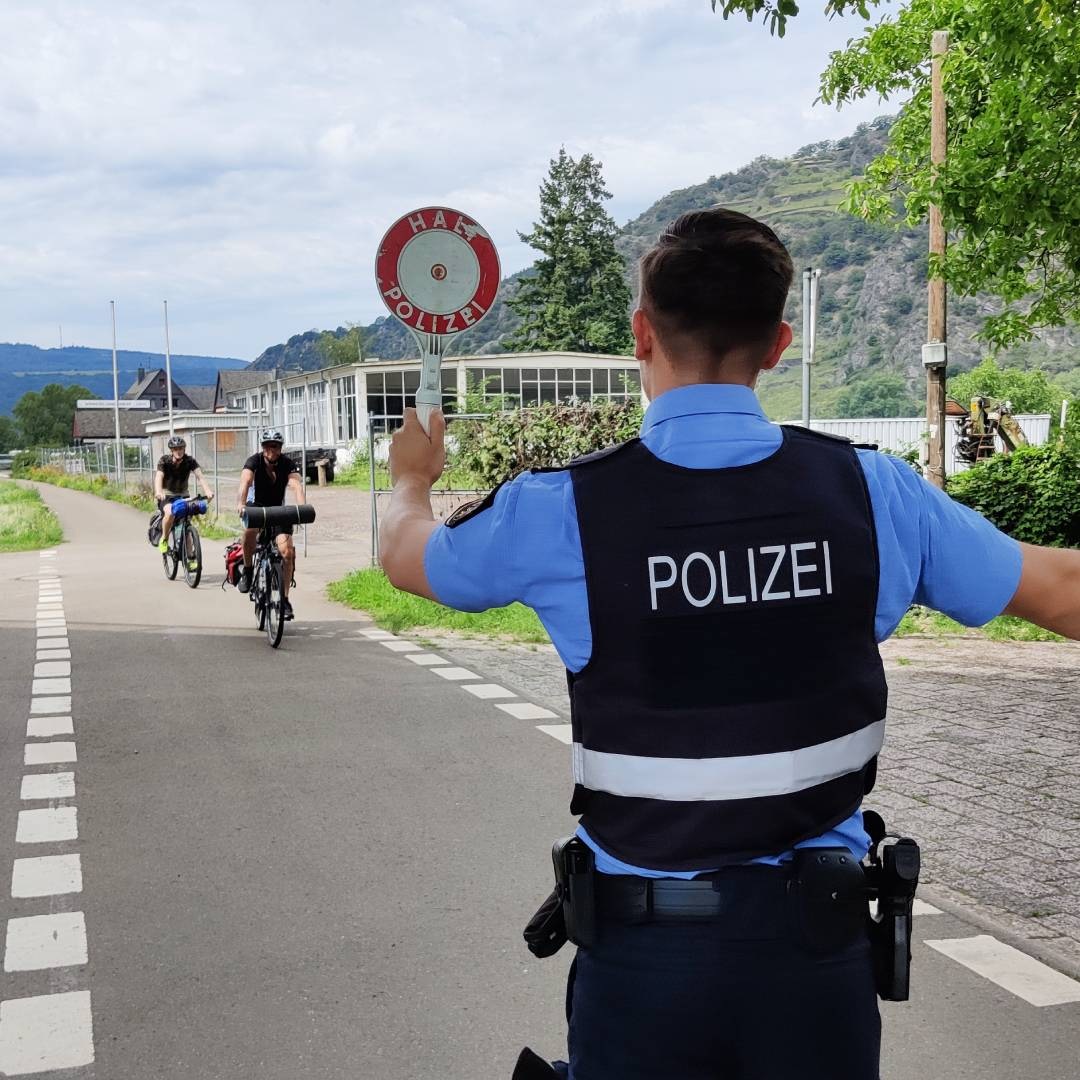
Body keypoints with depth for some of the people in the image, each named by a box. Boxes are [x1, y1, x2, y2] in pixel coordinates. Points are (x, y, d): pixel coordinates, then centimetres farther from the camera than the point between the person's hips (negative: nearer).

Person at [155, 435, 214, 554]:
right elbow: (159, 476, -31)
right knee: (170, 513, -33)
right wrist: (158, 492, -53)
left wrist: (207, 490, -46)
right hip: (166, 495, -2)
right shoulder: (165, 460, -15)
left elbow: (199, 475, -26)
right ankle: (164, 540, -10)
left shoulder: (190, 461, -12)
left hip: (183, 495, 3)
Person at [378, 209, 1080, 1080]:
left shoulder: (562, 514, -13)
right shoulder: (874, 492, -9)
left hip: (646, 942, -2)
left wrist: (412, 476, 32)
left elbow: (406, 556, 9)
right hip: (819, 939, 2)